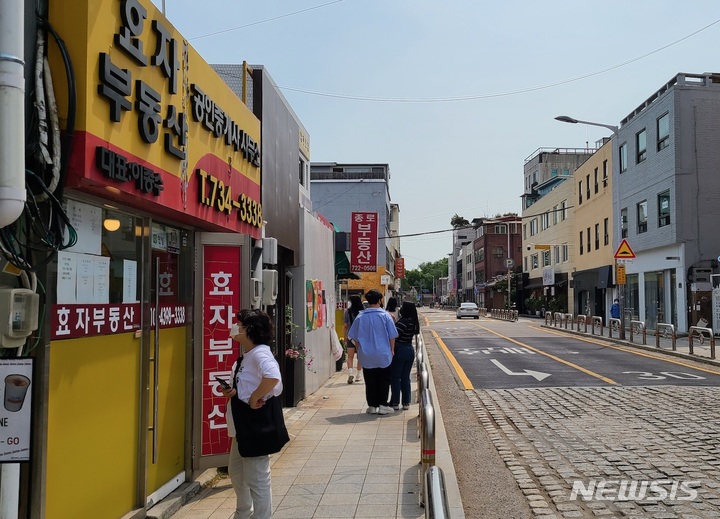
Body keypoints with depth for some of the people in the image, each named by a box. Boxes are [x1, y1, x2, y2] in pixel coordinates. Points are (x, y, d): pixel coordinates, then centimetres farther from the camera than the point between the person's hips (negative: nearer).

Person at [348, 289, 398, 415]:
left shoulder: (360, 317, -3)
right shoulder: (385, 315, -7)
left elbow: (355, 337, 3)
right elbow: (392, 336, -2)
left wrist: (359, 351, 14)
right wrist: (392, 350, 10)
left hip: (366, 356, 1)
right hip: (383, 355, -1)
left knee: (370, 382, 9)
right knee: (384, 381, 10)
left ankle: (372, 406, 13)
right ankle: (382, 405, 11)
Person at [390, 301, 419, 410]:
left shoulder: (403, 321, -18)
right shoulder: (414, 322, 7)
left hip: (400, 350, -7)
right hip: (410, 350, 8)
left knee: (395, 378, 3)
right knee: (406, 378, 13)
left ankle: (395, 403, 6)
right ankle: (406, 403, 16)